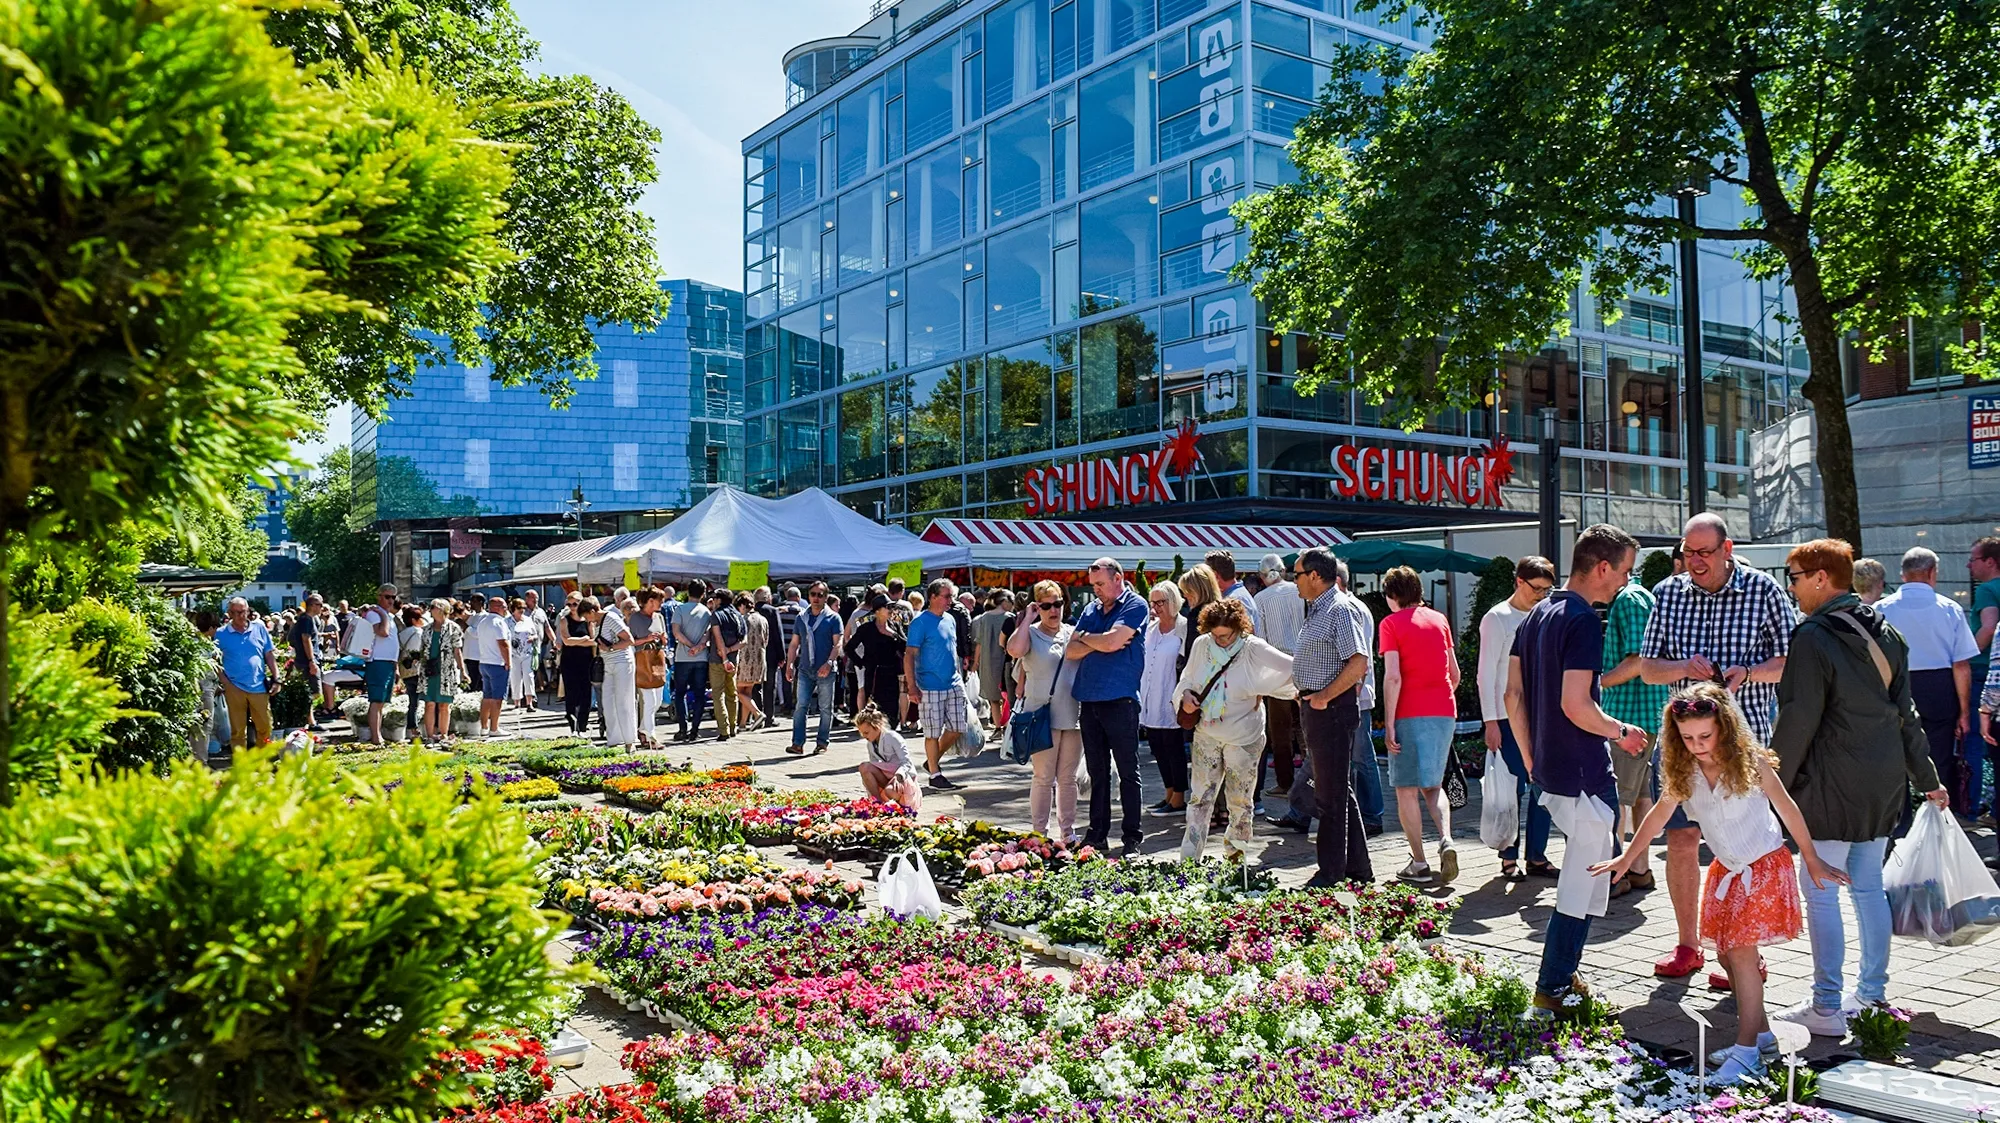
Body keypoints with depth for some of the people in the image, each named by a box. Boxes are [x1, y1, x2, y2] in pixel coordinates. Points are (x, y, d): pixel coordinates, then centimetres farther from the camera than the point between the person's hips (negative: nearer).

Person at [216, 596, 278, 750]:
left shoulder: (259, 627, 4)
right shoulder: (221, 633, 1)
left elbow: (269, 654, 8)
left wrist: (276, 678, 3)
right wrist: (224, 681, -7)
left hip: (259, 685, 1)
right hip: (234, 687, -1)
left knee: (265, 727, 7)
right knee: (237, 729, 7)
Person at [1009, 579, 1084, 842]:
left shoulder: (1073, 633, 10)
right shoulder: (1030, 634, -3)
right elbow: (1014, 651, -26)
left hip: (1072, 717, 4)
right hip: (1043, 716, -4)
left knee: (1068, 778, 11)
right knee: (1043, 778, -1)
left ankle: (1067, 832, 19)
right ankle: (1039, 833, 7)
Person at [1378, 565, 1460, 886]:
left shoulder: (1392, 623, -5)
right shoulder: (1439, 619, 11)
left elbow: (1393, 676, -13)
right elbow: (1455, 672, 15)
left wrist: (1388, 724, -12)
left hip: (1410, 715, -5)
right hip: (1444, 712, 5)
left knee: (1407, 789, 4)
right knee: (1432, 785, 17)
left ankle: (1419, 864, 5)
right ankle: (1446, 841, -5)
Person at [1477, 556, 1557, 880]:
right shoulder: (1497, 619, -4)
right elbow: (1486, 674, -7)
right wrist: (1490, 721, -12)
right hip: (1509, 719, -6)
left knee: (1542, 787, 6)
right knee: (1514, 789, -3)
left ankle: (1537, 856, 15)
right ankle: (1509, 858, 7)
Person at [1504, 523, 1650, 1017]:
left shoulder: (1536, 615, 11)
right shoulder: (1583, 620, -17)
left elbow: (1513, 694, 13)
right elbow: (1575, 705, -24)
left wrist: (1531, 758, 19)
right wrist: (1622, 732, -7)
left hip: (1550, 769, 9)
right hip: (1583, 773, -9)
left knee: (1591, 868, 20)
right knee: (1582, 881, 1)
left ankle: (1562, 974, 26)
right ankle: (1552, 989, 8)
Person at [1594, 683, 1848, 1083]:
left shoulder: (1750, 762, -17)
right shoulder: (1684, 772, -5)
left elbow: (1787, 808, -6)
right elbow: (1659, 814, 7)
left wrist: (1812, 860, 2)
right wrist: (1627, 858, 11)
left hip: (1765, 866, -6)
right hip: (1726, 870, 6)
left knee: (1742, 951, -14)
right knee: (1726, 953, 7)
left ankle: (1746, 1051, -12)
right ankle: (1761, 1032, 24)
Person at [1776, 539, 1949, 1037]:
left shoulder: (1813, 637, -14)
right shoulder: (1885, 634, 10)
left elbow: (1797, 721, -16)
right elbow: (1906, 714, 16)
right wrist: (1928, 780, 23)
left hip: (1832, 789, -8)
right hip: (1885, 786, 8)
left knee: (1821, 892, -1)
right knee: (1869, 886, 16)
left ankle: (1826, 1008, 3)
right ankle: (1873, 995, 24)